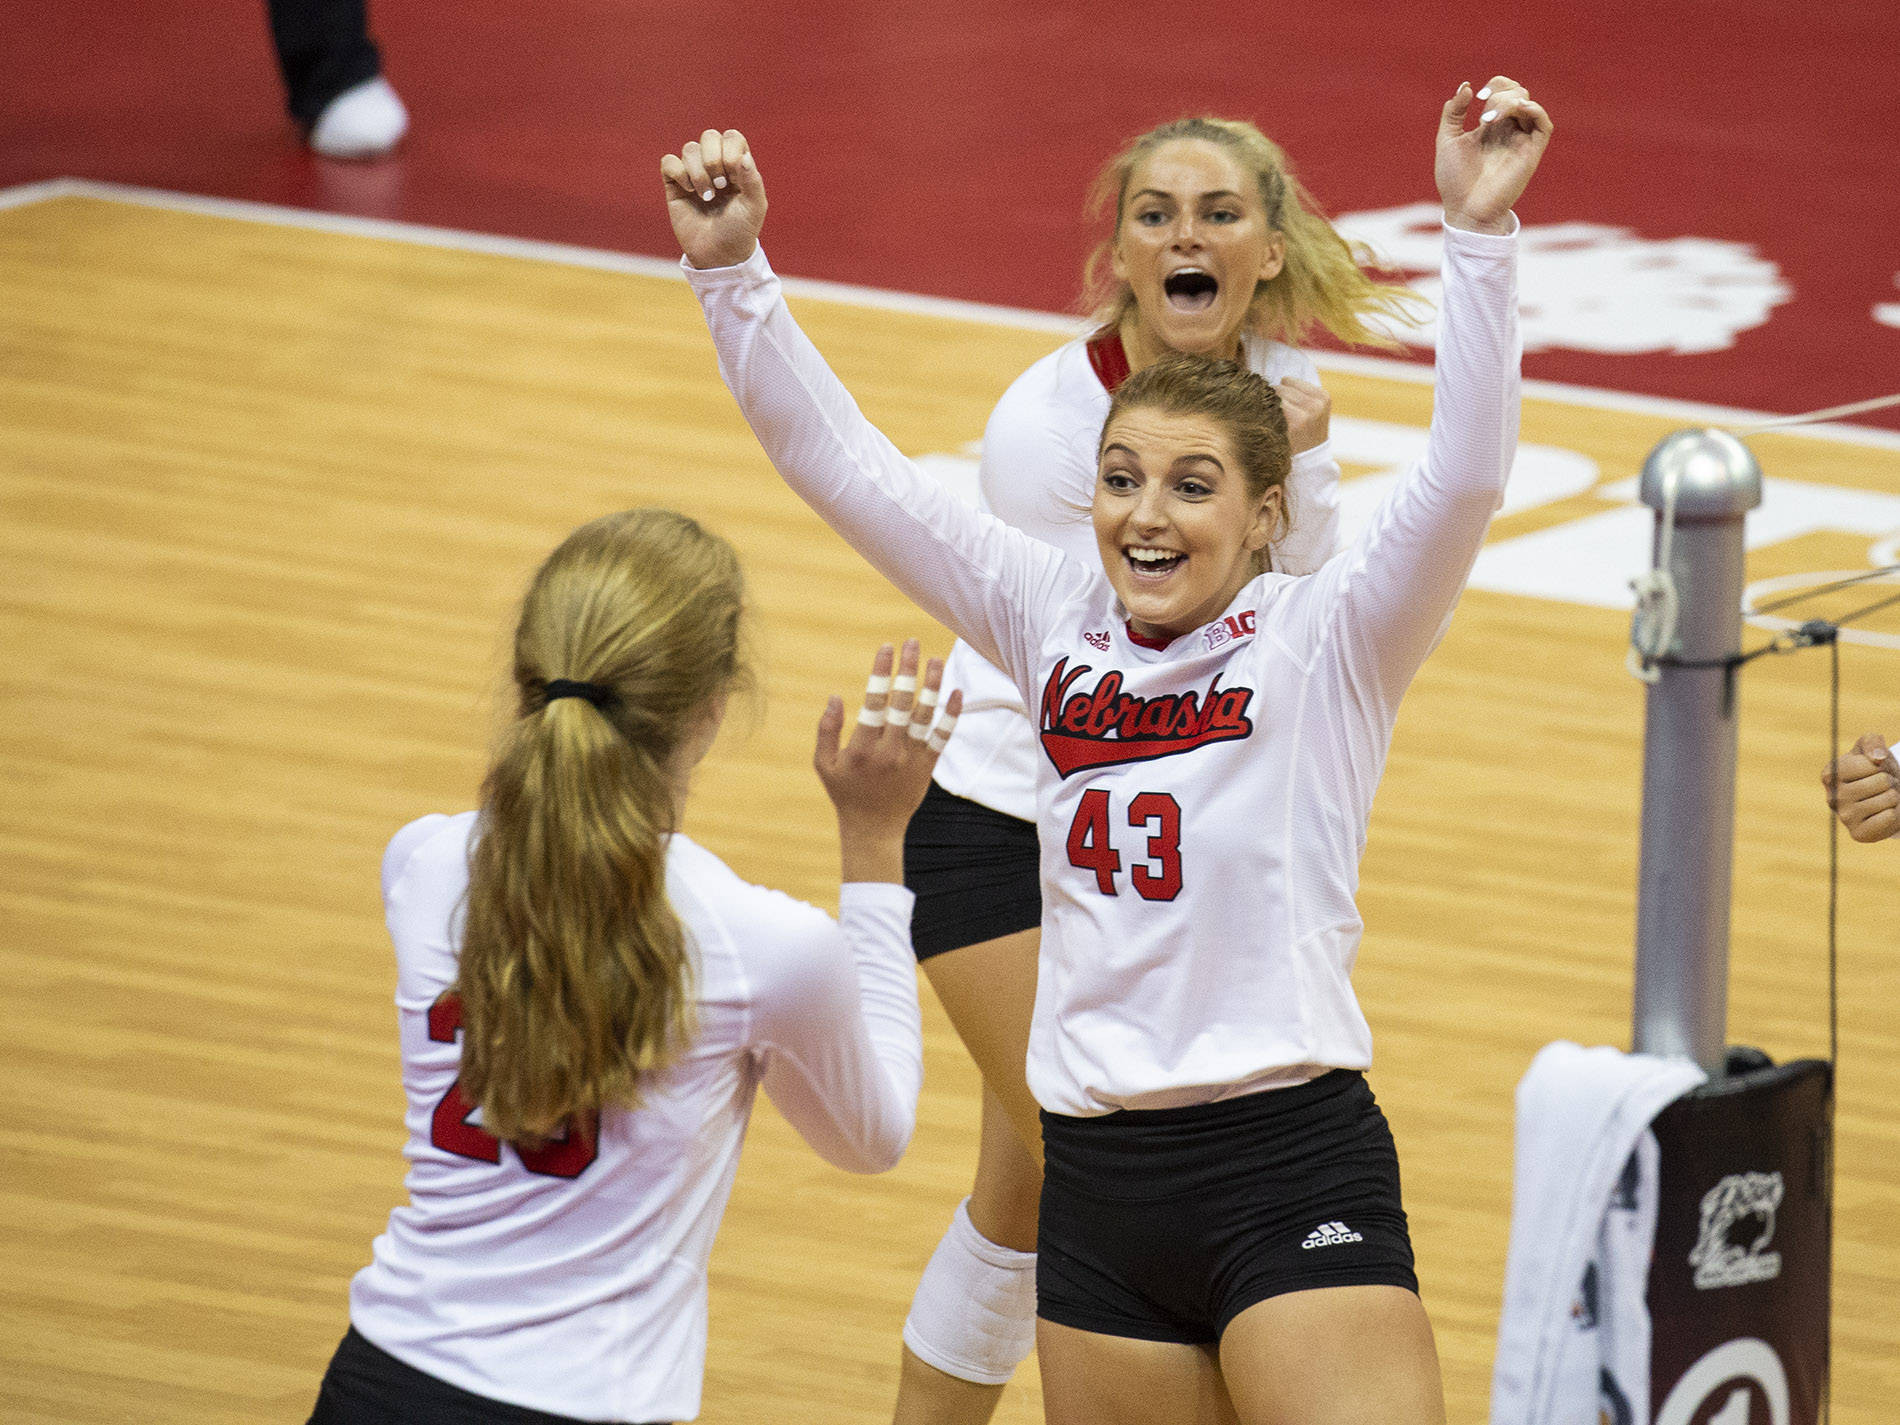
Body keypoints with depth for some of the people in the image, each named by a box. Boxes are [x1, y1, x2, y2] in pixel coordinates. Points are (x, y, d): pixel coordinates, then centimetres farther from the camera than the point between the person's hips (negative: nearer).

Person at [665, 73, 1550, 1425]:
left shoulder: (1326, 641, -2)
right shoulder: (1057, 621, 10)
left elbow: (1464, 476, -17)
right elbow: (841, 463, 10)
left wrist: (1479, 234, -27)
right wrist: (733, 269, 1)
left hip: (1293, 1171, -5)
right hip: (1096, 1180, 5)